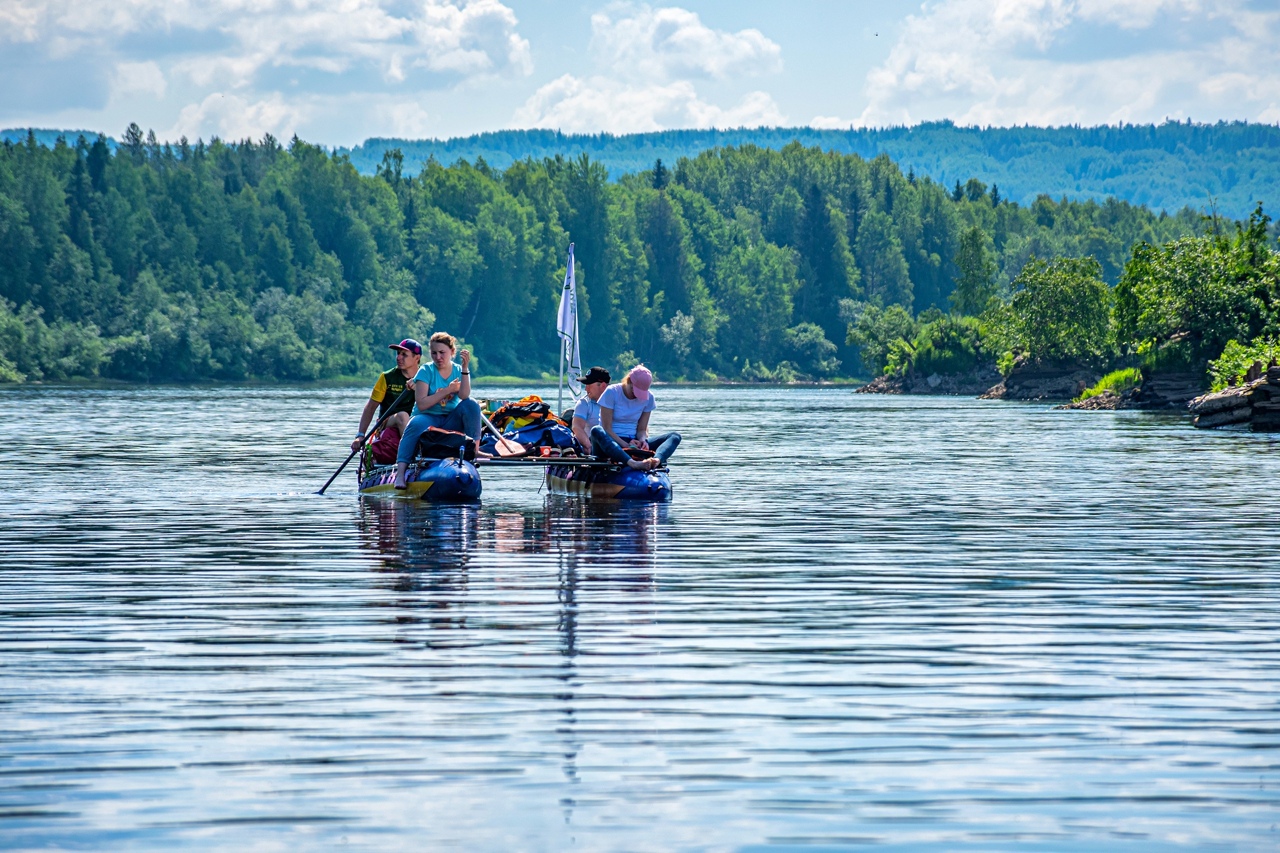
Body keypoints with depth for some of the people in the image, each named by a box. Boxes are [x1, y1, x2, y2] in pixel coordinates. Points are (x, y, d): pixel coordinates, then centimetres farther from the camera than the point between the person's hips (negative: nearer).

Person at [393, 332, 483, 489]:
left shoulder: (458, 371, 6)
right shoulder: (426, 371, -2)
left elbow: (464, 396, -14)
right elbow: (421, 404, -14)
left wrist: (465, 368, -20)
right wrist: (448, 390, -12)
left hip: (451, 422, 3)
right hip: (428, 417, -3)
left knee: (471, 405, -23)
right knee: (417, 424, -38)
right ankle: (400, 472, -48)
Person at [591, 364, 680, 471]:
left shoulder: (648, 398, 7)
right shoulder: (612, 393, -6)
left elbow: (642, 429, 8)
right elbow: (607, 428, -11)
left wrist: (642, 440, -16)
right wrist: (626, 445, -22)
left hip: (633, 442, 4)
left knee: (675, 436, -13)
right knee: (596, 431, -39)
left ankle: (657, 460, -51)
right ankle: (632, 463, -63)